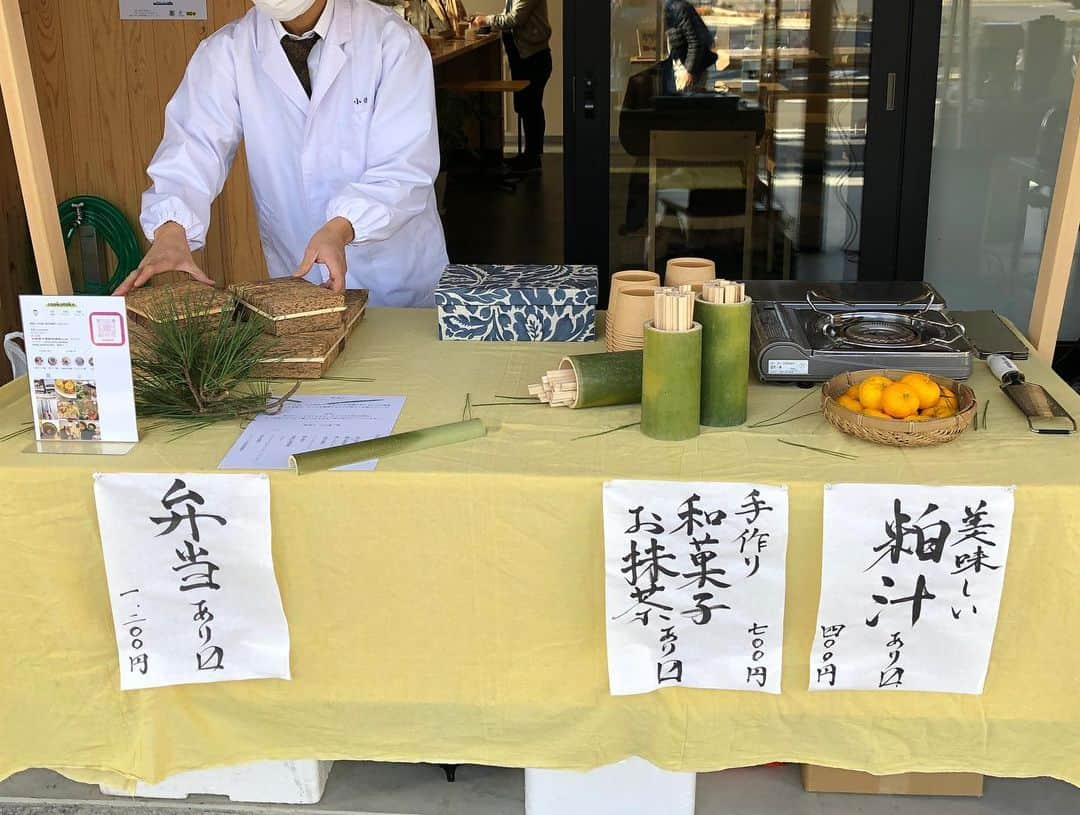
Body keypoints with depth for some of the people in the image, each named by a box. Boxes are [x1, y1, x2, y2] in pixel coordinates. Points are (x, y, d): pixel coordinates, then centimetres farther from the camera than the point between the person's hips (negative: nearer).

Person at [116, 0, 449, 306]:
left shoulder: (392, 40, -11)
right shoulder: (225, 52, -4)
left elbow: (406, 167, -17)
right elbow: (194, 150, -15)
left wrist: (341, 228, -34)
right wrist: (171, 230, -35)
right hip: (294, 285, 2)